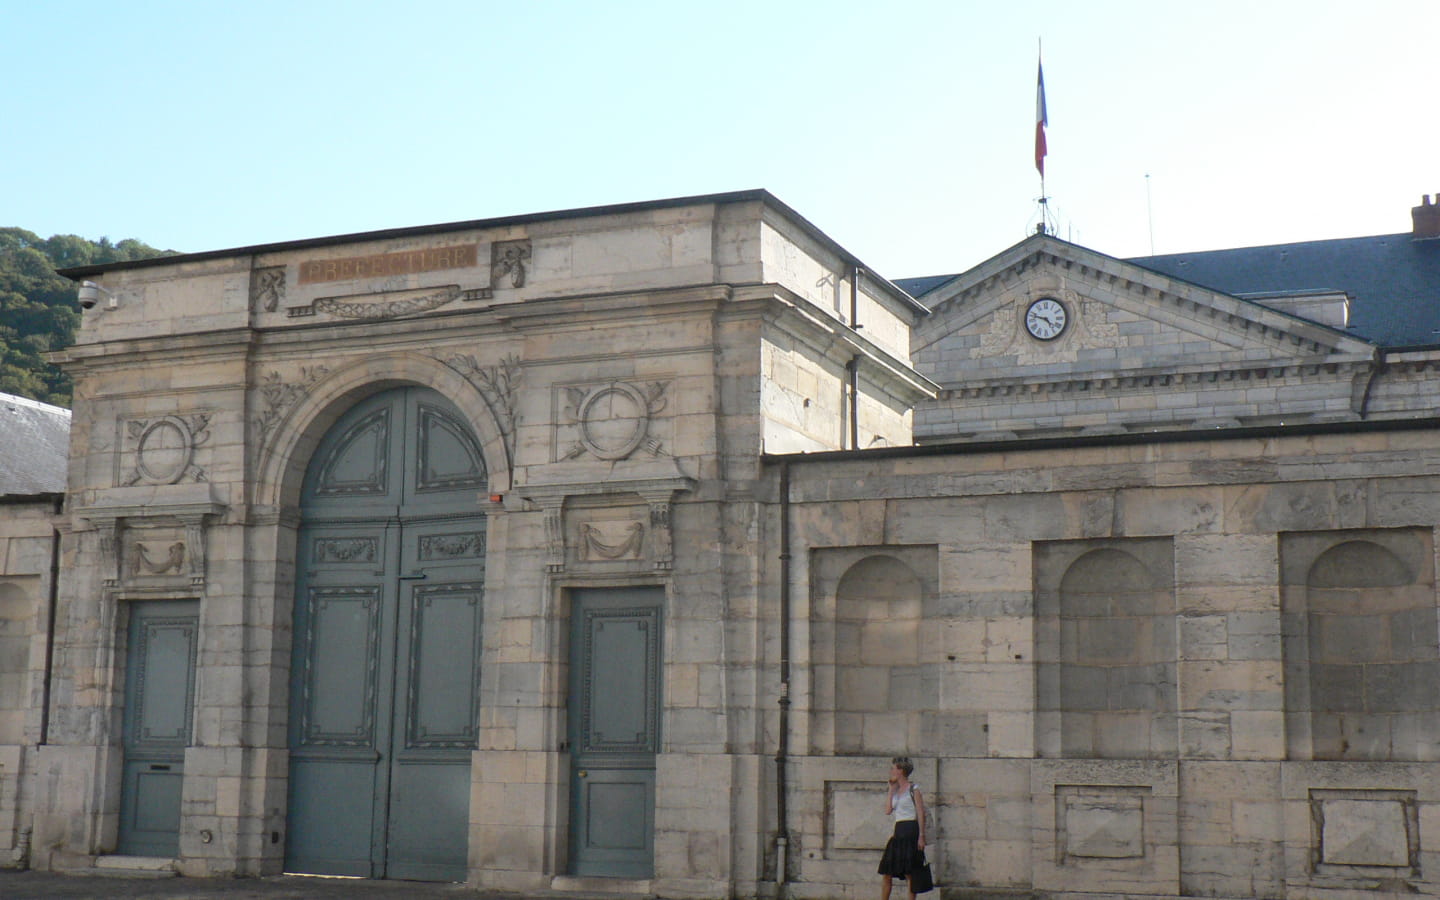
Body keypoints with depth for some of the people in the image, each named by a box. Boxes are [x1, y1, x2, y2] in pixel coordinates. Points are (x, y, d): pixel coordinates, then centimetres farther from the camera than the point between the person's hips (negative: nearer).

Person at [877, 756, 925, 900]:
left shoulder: (913, 789, -5)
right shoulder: (896, 790, 16)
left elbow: (921, 813, -9)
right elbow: (888, 810, 6)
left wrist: (921, 836, -16)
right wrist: (891, 789, 8)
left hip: (911, 832, -7)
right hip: (898, 833, 7)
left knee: (909, 873, -6)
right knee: (886, 873, 4)